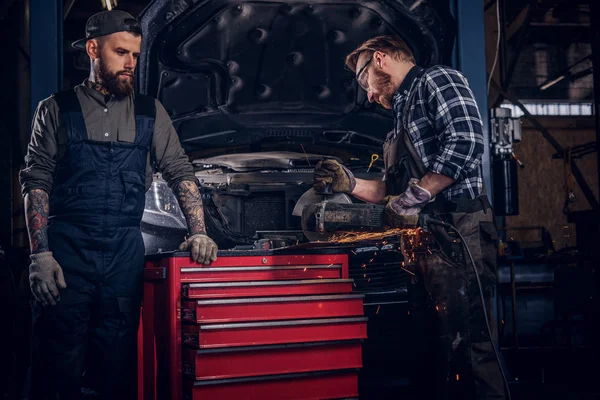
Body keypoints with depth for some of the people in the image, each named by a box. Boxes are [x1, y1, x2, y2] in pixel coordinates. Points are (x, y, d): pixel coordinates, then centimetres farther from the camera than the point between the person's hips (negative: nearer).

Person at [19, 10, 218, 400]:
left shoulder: (150, 112, 14)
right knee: (60, 364, -2)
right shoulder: (58, 109, 7)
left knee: (118, 367, 7)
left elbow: (180, 171, 12)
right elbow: (36, 181, 2)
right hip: (67, 248, -2)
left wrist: (198, 233, -1)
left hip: (125, 250, 2)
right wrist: (40, 253, -9)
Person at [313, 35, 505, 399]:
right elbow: (392, 191, 31)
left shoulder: (437, 80, 1)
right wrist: (349, 183, 19)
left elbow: (467, 141, -18)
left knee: (465, 343, -13)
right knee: (431, 350, 10)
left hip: (457, 235, -10)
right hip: (424, 245, 10)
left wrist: (416, 194, -15)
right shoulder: (403, 114, 29)